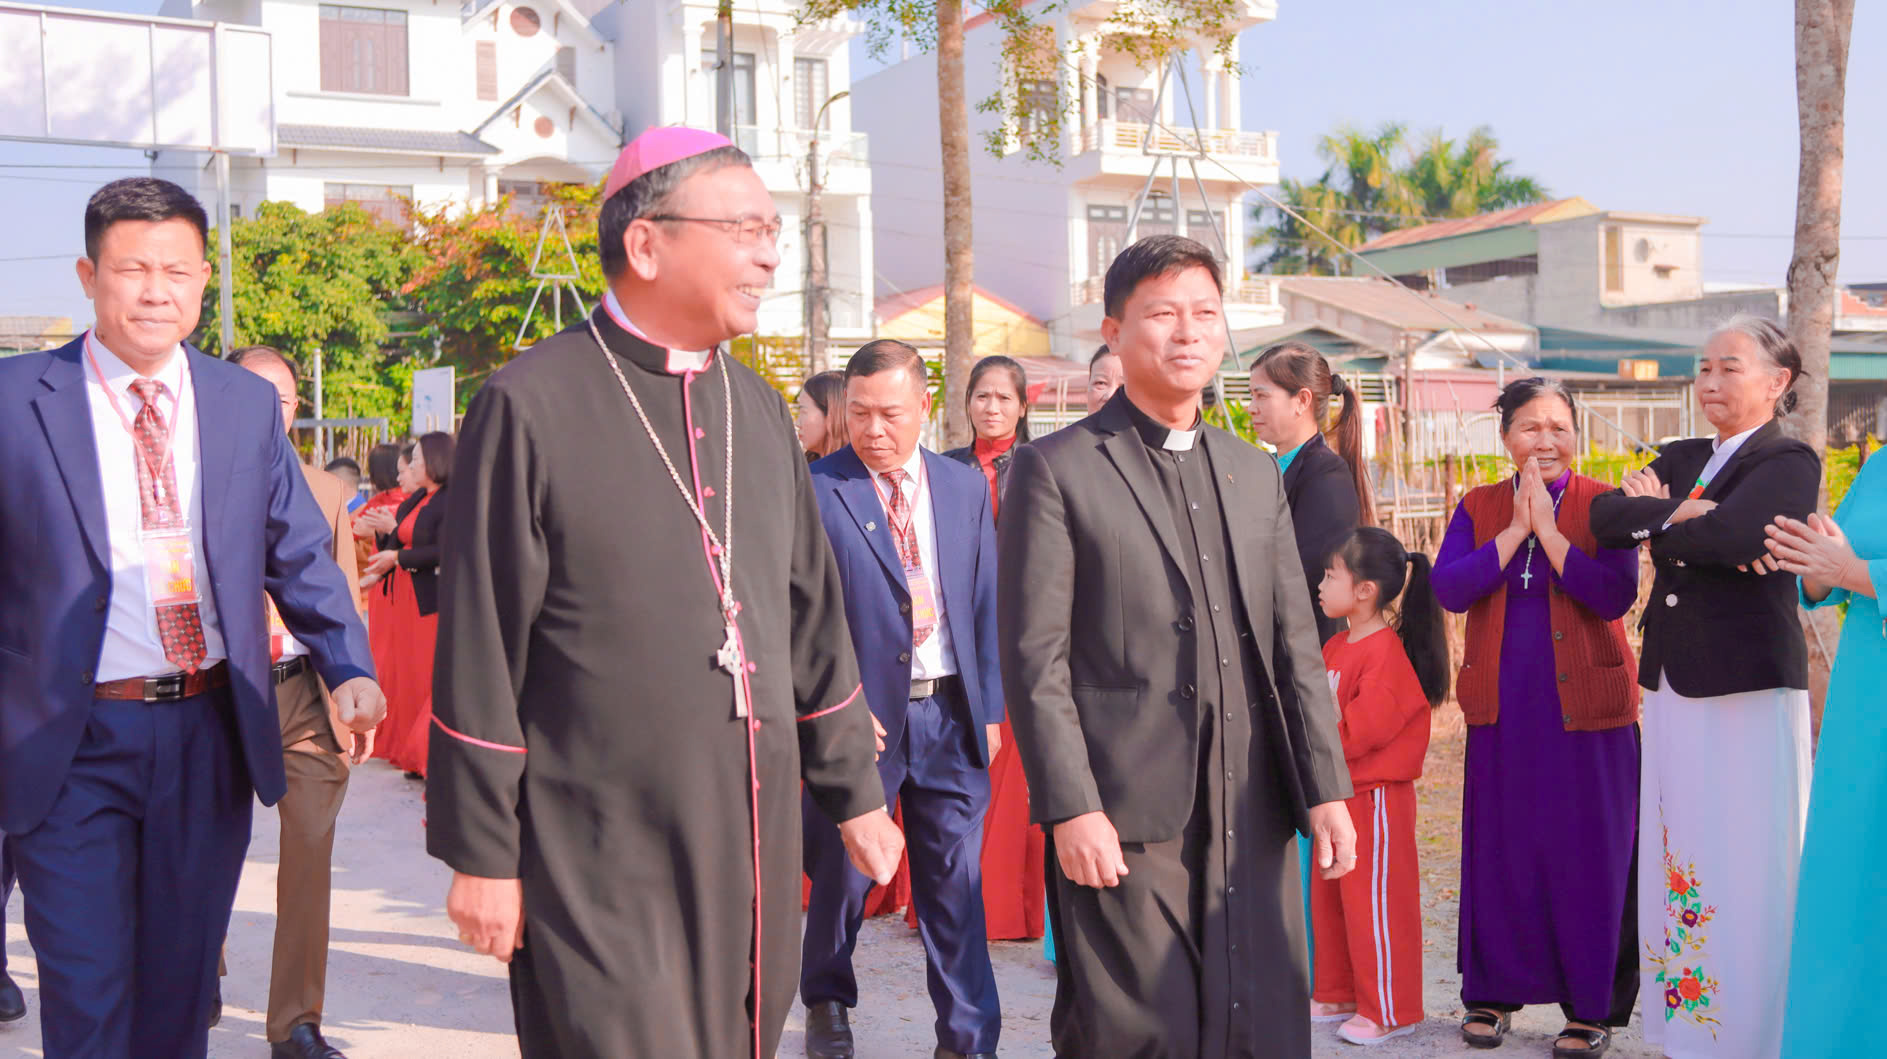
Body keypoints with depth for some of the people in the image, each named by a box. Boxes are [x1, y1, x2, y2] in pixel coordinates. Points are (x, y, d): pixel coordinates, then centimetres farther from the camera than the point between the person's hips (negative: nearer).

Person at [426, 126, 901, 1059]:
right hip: (599, 865, -6)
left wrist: (853, 794, 17)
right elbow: (478, 651, -9)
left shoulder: (760, 410, 11)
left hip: (752, 843, 6)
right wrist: (479, 852, -8)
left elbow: (812, 621, 16)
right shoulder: (532, 405, -9)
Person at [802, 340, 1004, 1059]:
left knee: (957, 885, 5)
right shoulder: (814, 490, -5)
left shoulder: (965, 489, 8)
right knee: (842, 874, 11)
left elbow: (986, 605, 11)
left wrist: (991, 708, 7)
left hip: (951, 714, 3)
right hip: (861, 713, -3)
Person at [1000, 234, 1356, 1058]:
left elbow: (1295, 645, 16)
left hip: (1251, 816, 5)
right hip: (1123, 820, -5)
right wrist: (1071, 808, -14)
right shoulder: (1055, 471, -2)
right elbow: (1035, 660, -7)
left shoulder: (1257, 475, 16)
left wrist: (1325, 787, 9)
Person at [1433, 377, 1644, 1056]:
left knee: (1588, 853, 1)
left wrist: (1547, 529, -16)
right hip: (1504, 708, 2)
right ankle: (1494, 993, 21)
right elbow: (1450, 590, -8)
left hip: (1586, 708, -2)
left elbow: (1617, 596, -15)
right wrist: (1515, 530, -12)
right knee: (1499, 848, 7)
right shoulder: (1478, 508, 7)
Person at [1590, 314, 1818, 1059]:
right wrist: (1680, 514, -14)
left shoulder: (1787, 464, -5)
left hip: (1748, 687, -7)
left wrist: (1655, 515, -6)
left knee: (1744, 862, -3)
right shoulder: (1682, 459, 16)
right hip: (1673, 683, 7)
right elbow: (1604, 519, 1)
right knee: (1676, 856, 9)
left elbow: (1726, 533, -22)